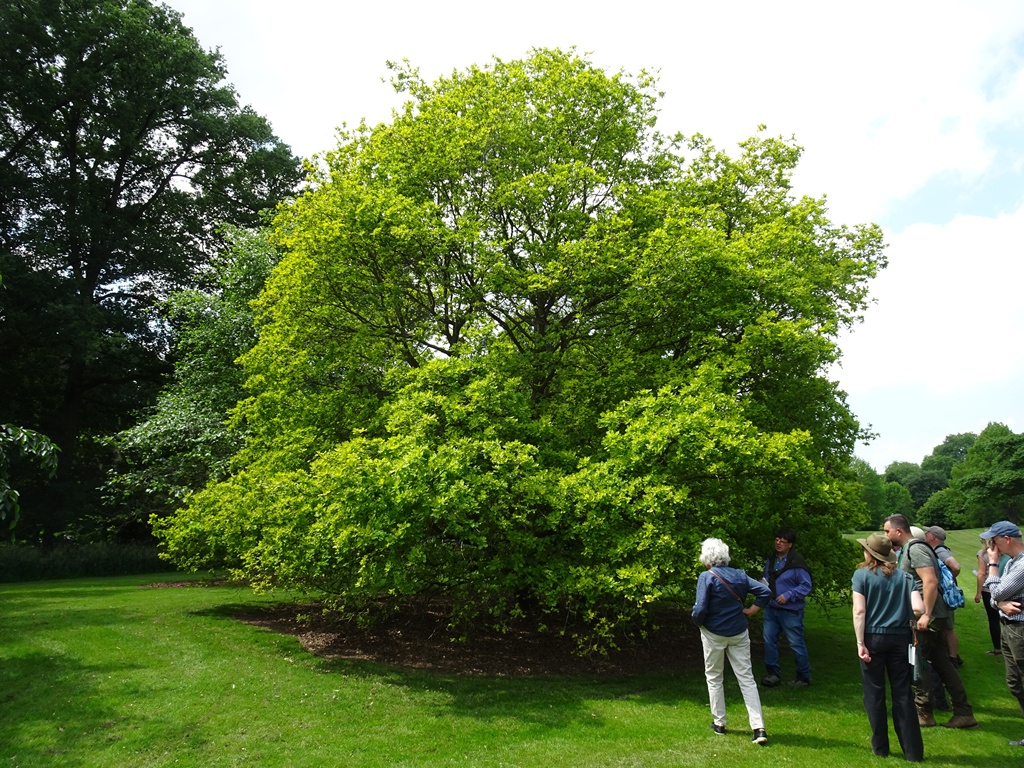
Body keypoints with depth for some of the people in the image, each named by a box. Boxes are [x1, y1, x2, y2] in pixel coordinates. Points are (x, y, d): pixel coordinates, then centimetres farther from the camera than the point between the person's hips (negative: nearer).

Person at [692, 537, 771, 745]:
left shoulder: (707, 577, -15)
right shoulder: (739, 575, 0)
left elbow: (700, 609, -20)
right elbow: (764, 592, -4)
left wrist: (698, 622, -1)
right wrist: (751, 610, 2)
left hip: (713, 634, -4)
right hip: (739, 633, 4)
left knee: (714, 678, 14)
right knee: (747, 679, 6)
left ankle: (719, 723, 23)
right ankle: (759, 728, 0)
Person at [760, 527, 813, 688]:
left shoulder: (796, 563, -16)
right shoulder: (771, 559, 7)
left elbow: (806, 586, -13)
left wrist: (788, 595, -20)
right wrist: (763, 583, 0)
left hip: (790, 611, -6)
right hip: (771, 608, 7)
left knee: (796, 644, 5)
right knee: (769, 640, 7)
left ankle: (804, 677, 21)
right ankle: (773, 673, 20)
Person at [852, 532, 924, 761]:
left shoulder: (862, 575, -6)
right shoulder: (904, 576, 1)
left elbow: (859, 611, -12)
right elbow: (918, 608, -9)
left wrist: (860, 644, -10)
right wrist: (902, 613, 13)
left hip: (873, 638, -2)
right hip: (900, 639, 2)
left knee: (874, 694, 10)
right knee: (903, 694, 10)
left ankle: (880, 747, 19)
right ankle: (913, 751, 13)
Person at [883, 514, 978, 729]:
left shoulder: (915, 548, -16)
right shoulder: (906, 550, 15)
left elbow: (931, 582, -25)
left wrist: (926, 615, -25)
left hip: (927, 618, -10)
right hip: (933, 616, 10)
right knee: (942, 662, 12)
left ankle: (924, 713, 8)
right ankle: (963, 712, 16)